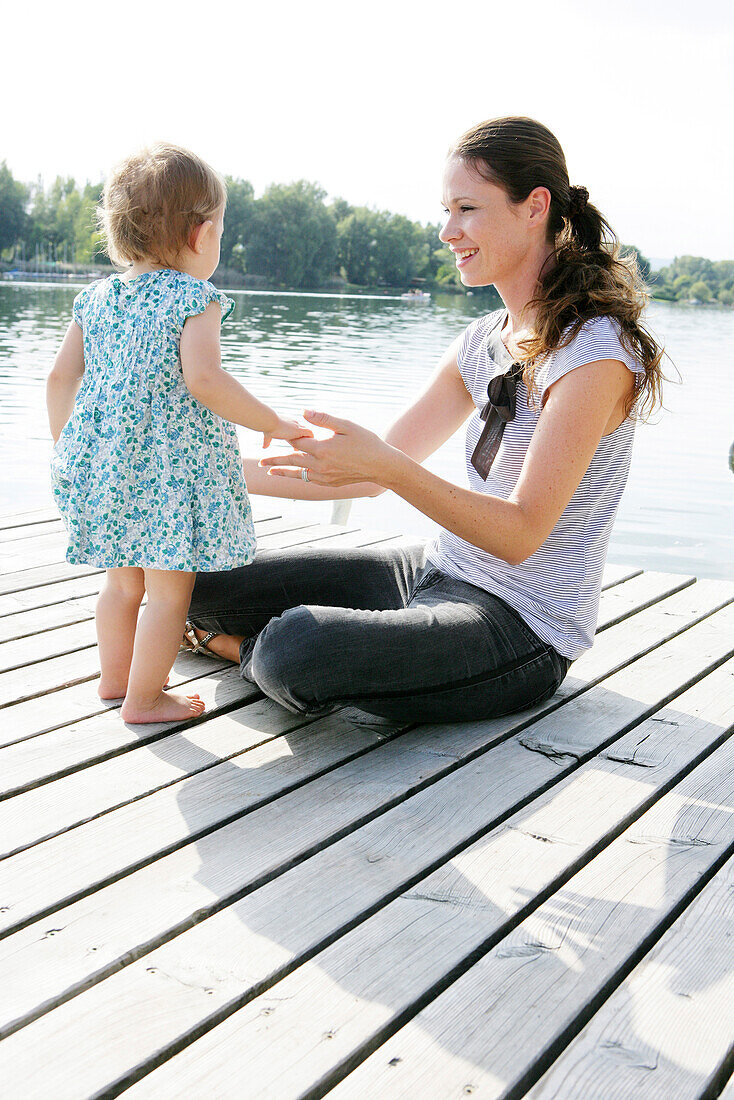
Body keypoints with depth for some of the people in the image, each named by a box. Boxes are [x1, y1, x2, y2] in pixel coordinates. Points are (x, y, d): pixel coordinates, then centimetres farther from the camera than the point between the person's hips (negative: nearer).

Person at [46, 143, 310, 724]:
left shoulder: (96, 298, 9)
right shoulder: (195, 298, -11)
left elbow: (61, 378, 10)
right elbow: (202, 380, -24)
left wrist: (67, 448, 21)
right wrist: (273, 423, -16)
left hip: (103, 461, 7)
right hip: (172, 465, -7)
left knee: (123, 581, 22)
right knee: (170, 590, 4)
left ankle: (115, 676, 36)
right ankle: (145, 698, 11)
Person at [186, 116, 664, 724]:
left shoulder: (597, 354, -18)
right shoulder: (483, 342, 7)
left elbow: (521, 533, -24)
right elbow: (377, 472, 10)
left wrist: (387, 466, -33)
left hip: (522, 629, -7)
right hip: (437, 572, 7)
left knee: (296, 651, -30)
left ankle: (257, 651, 2)